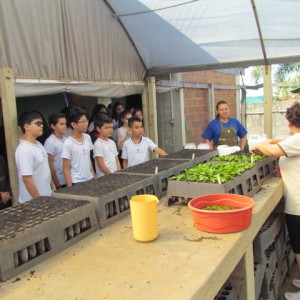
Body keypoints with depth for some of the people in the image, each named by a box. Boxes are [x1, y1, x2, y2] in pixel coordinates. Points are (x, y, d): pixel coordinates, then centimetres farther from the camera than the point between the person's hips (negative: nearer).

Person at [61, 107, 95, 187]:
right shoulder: (68, 144, -15)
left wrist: (94, 177, 11)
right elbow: (66, 169, -11)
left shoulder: (88, 138, 2)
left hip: (89, 180, 5)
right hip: (76, 183, -5)